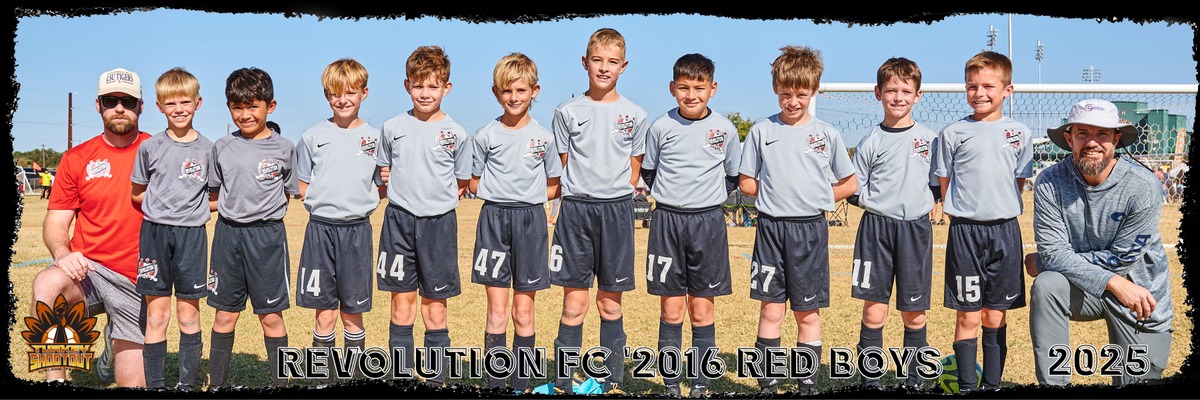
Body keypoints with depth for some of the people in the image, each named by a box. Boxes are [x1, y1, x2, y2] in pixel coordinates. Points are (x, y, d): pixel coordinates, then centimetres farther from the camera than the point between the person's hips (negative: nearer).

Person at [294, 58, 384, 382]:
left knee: (352, 313, 7)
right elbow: (303, 188, 9)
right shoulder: (313, 137, 4)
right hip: (320, 230, 0)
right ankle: (324, 380, 13)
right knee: (324, 313, 4)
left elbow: (383, 189, 9)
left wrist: (357, 202, -9)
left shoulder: (375, 138, 4)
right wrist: (327, 201, -5)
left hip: (357, 230, 0)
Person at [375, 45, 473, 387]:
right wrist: (403, 192, 4)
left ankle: (436, 381, 14)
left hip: (438, 222, -1)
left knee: (435, 302, 5)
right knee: (402, 299, 5)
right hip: (399, 220, 1)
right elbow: (384, 171, 15)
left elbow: (462, 183, 8)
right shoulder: (393, 127, 3)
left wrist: (437, 198, 0)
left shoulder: (457, 134, -1)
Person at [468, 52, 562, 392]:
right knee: (497, 312, 1)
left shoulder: (544, 137, 2)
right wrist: (499, 193, -4)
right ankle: (495, 384, 9)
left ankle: (521, 384, 15)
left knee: (524, 313, 6)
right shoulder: (486, 135, 2)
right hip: (494, 220, 0)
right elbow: (474, 182, 10)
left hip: (530, 221, 0)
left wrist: (529, 195, -4)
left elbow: (554, 187, 9)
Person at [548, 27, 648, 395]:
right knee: (574, 303, 0)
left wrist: (614, 201, 2)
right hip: (575, 210, -1)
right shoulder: (567, 112, 4)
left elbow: (634, 171, 10)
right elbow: (561, 167, 8)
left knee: (611, 303, 7)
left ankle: (612, 382, 16)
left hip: (617, 210, 1)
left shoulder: (634, 115, 5)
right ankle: (563, 383, 9)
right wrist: (583, 202, 1)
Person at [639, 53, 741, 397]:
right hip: (667, 221, 0)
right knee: (671, 309, 4)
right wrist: (671, 193, 4)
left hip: (708, 223, 0)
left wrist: (709, 194, 3)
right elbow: (647, 173, 12)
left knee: (702, 310, 4)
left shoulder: (725, 129, 1)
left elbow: (734, 176, 12)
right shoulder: (661, 126, 0)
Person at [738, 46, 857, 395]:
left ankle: (808, 385, 14)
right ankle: (767, 385, 11)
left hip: (810, 229, 0)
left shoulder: (826, 134, 2)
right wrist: (778, 193, 2)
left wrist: (815, 198, 1)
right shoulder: (761, 131, 3)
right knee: (771, 309, 3)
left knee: (808, 313, 6)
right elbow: (746, 183, 7)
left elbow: (849, 184, 9)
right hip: (771, 228, 0)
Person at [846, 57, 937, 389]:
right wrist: (879, 202, -7)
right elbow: (855, 193, 6)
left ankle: (915, 381, 19)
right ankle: (870, 382, 8)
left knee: (914, 314, 6)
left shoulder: (930, 139, 5)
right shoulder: (870, 143, 3)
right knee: (874, 312, -1)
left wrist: (919, 201, -3)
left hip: (916, 229, 1)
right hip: (876, 228, -1)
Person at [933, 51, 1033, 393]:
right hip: (965, 232, -1)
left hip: (1005, 231, 2)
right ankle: (967, 386, 9)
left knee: (995, 317, 8)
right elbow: (944, 182, 7)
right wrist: (963, 213, 0)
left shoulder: (1019, 133, 6)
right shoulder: (952, 133, 1)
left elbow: (1020, 182, 12)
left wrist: (1000, 211, 3)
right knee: (968, 317, 1)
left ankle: (992, 385, 17)